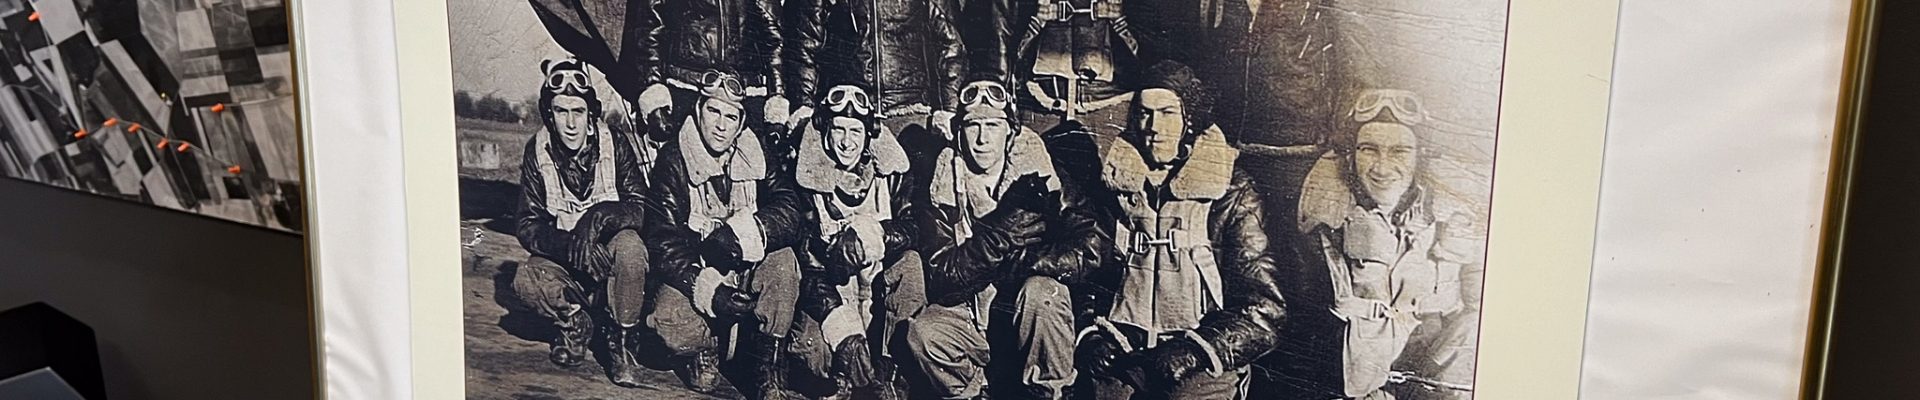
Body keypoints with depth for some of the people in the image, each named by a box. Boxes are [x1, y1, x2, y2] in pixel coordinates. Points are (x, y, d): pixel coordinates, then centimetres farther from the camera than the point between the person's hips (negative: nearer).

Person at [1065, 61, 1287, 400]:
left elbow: (1264, 311, -2)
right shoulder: (1109, 184, 9)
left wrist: (1196, 349, -13)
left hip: (1201, 365, -2)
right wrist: (1091, 335, -2)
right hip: (1121, 355, 3)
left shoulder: (1231, 193, 1)